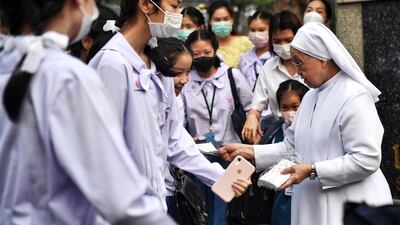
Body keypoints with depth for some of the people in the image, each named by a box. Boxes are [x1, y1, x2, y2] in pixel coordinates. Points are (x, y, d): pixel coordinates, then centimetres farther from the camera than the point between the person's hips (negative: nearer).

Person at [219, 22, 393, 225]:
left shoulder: (355, 98, -14)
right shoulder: (310, 97, 14)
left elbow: (366, 160, -20)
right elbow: (291, 146, 16)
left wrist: (312, 170, -20)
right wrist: (249, 152, 5)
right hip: (313, 206, 8)